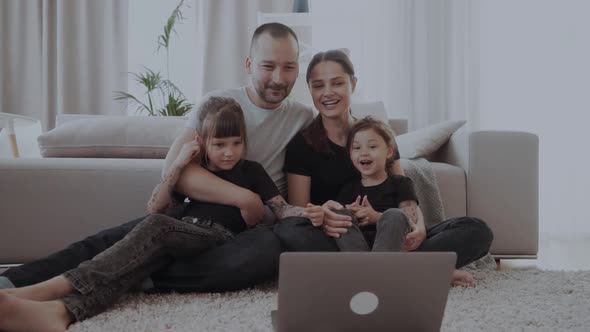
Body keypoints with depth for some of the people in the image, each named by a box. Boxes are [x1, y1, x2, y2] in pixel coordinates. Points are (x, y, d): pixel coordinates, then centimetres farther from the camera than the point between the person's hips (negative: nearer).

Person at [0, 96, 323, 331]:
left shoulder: (251, 171, 14)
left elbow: (281, 208, 6)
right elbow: (156, 206, 14)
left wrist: (305, 212, -17)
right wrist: (178, 164, 3)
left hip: (220, 241, -3)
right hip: (182, 237, 3)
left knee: (156, 228, -32)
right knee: (154, 250, -35)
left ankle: (51, 289, -52)